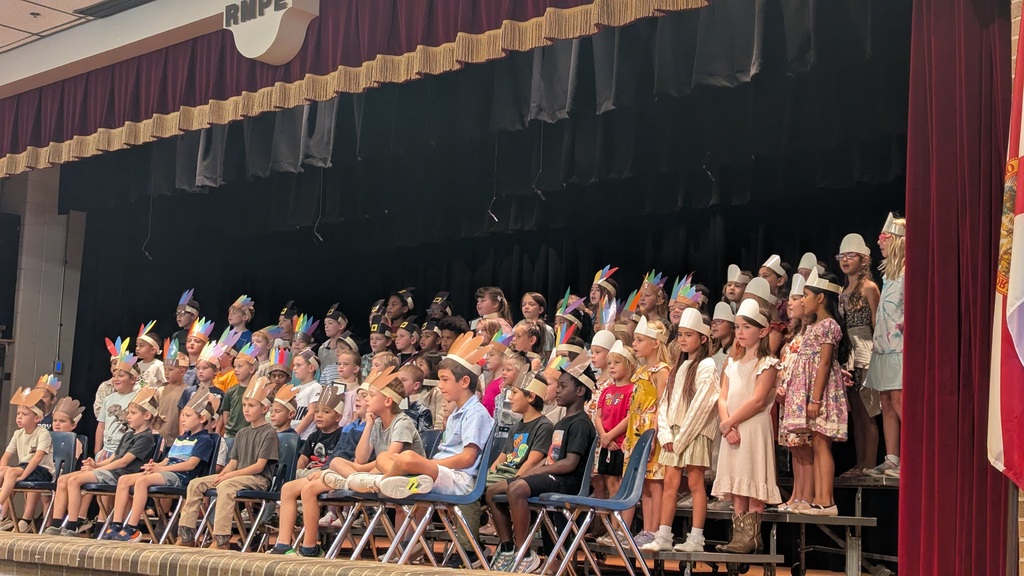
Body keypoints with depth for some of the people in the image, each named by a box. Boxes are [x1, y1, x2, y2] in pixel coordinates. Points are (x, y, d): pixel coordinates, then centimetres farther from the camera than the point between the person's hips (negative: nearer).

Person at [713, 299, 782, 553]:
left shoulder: (767, 363, -4)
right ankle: (739, 534, 8)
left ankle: (751, 536, -9)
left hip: (754, 428, -7)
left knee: (753, 484, -9)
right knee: (735, 485, 5)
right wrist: (726, 424, -9)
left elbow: (758, 401, -14)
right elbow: (723, 398, 9)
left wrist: (729, 422, -12)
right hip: (732, 430, 7)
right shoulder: (732, 364, 17)